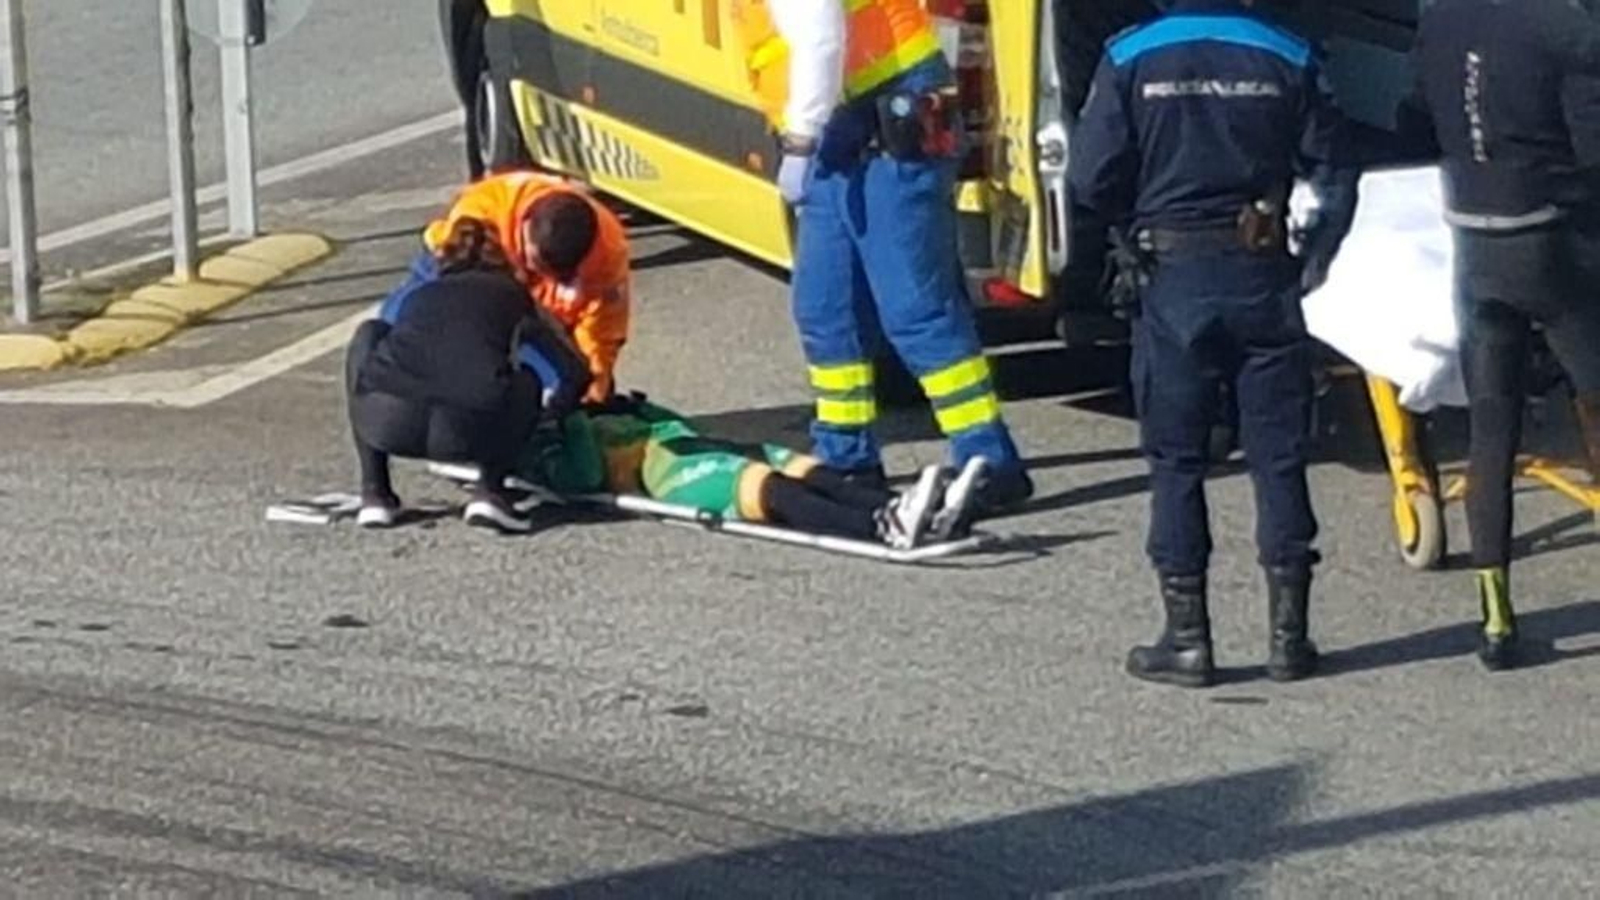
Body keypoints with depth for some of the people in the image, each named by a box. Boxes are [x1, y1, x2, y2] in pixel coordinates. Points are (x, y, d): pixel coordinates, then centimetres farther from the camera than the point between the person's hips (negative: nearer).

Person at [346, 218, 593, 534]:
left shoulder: (418, 294, 34)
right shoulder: (513, 296, 29)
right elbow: (578, 373, 25)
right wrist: (552, 406, 48)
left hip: (386, 420, 1)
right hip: (471, 433, -1)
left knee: (371, 334, 35)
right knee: (526, 384, 33)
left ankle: (375, 493, 26)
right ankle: (491, 488, 10)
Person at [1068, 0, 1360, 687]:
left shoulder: (1131, 60, -6)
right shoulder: (1287, 59, -1)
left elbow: (1090, 183, -7)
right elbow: (1334, 176, 0)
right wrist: (1309, 266, 12)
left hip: (1173, 279, -1)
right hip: (1264, 280, 1)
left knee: (1176, 462, 6)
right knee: (1278, 457, 8)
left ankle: (1186, 639, 5)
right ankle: (1289, 635, 10)